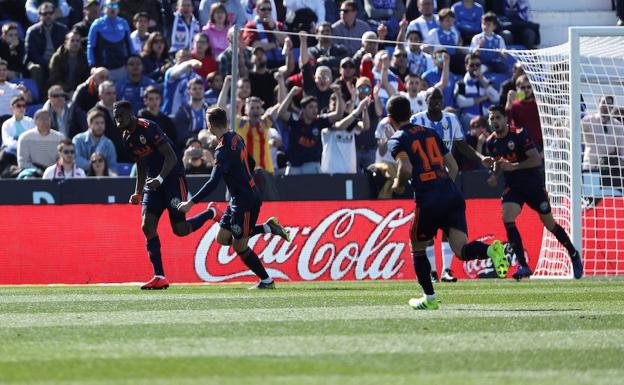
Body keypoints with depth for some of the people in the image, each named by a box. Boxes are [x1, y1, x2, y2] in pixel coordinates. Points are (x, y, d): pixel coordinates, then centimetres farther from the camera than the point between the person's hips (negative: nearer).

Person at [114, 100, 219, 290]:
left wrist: (160, 179, -33)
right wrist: (138, 193, 15)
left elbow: (171, 157, -21)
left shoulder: (148, 128, -18)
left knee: (180, 229, -9)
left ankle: (211, 213, 21)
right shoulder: (127, 139, 9)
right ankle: (159, 277, -5)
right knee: (147, 226, -7)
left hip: (173, 177, -8)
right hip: (154, 181, 8)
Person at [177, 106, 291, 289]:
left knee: (240, 247, 3)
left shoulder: (223, 150, -23)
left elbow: (213, 182, -28)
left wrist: (191, 202, -26)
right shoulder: (236, 138, 5)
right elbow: (250, 163, 18)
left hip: (245, 201, -9)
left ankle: (266, 281, 13)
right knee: (223, 238, 12)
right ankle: (267, 227, 14)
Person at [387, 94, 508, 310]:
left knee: (417, 250, 17)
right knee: (461, 249, -4)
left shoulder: (397, 140, 2)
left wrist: (398, 185, 4)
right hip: (453, 194, 5)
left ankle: (430, 298, 22)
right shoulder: (430, 133, 21)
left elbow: (406, 169, -16)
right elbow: (453, 166, 20)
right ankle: (490, 250, -34)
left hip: (428, 201, -5)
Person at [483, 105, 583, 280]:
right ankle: (523, 265, -16)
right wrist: (494, 174, -5)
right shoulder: (491, 142, 0)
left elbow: (536, 159, -21)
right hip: (513, 186, 4)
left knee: (550, 224, 5)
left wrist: (513, 166, -28)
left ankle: (574, 256, 29)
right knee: (507, 219, -20)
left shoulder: (519, 135, -17)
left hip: (534, 185, -4)